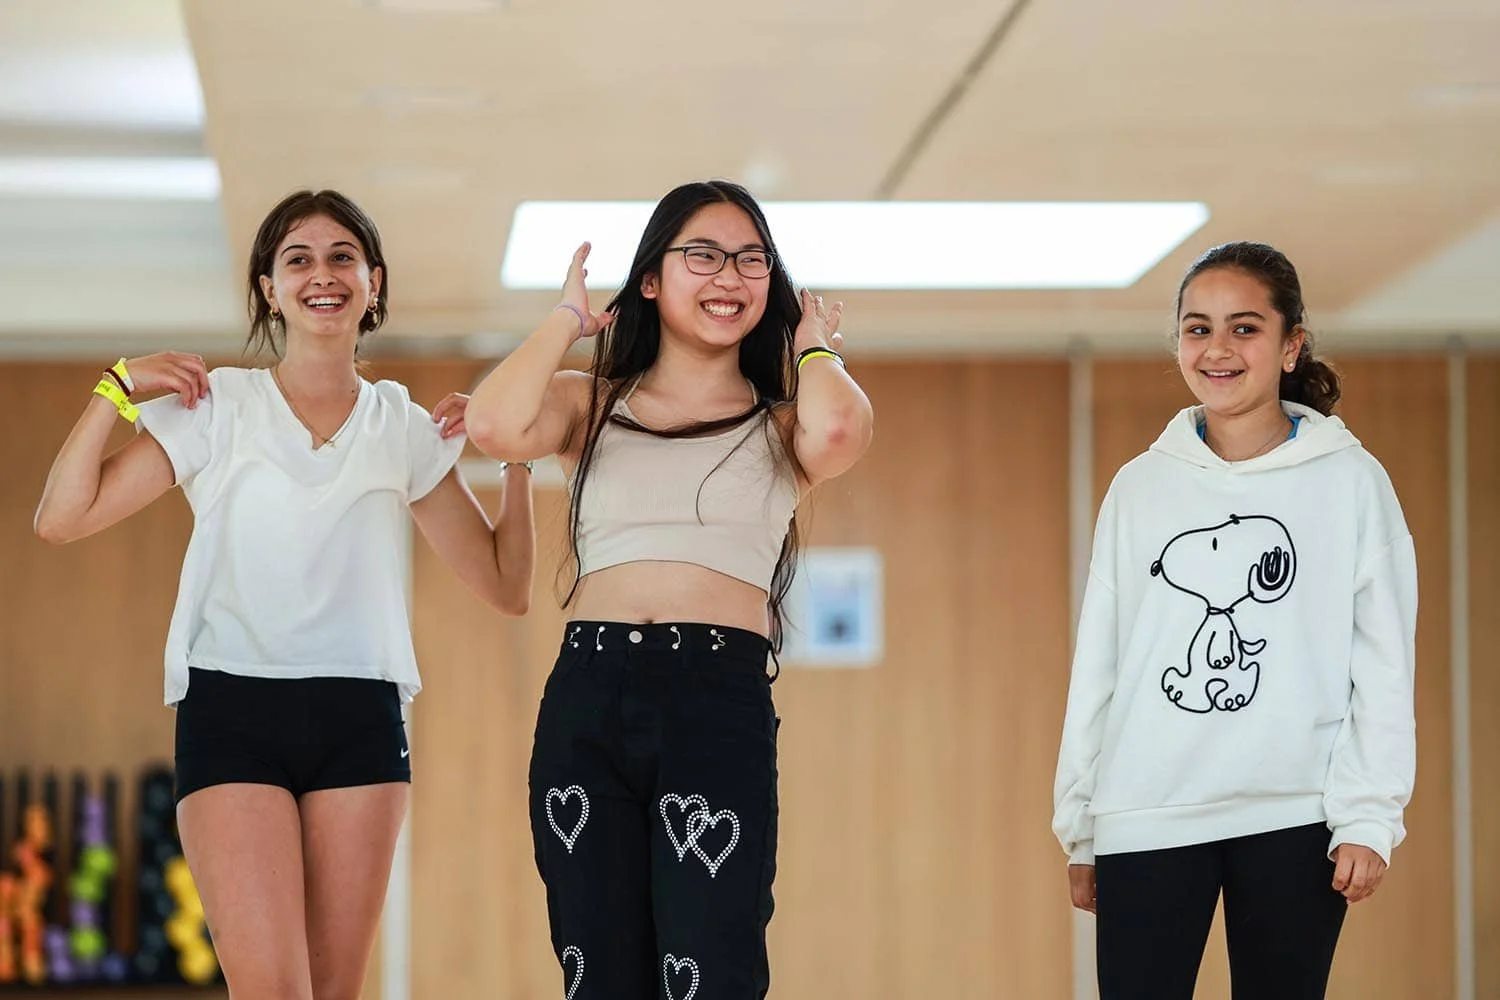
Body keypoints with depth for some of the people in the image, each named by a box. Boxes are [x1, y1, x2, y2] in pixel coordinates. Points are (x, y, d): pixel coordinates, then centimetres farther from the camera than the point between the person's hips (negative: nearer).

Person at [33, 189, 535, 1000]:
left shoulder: (407, 429, 12)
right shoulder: (217, 404, 5)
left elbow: (505, 588, 14)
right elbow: (61, 518, 0)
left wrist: (517, 456, 4)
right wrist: (117, 390, -6)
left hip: (361, 718, 2)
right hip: (233, 711, -2)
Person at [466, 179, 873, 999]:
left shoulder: (779, 427, 13)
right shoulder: (591, 406, 16)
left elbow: (840, 431, -12)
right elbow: (496, 426, -6)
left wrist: (814, 349, 9)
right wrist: (567, 318, 10)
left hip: (721, 702, -2)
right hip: (585, 699, 2)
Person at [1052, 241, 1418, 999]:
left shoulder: (1351, 484, 1)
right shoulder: (1139, 487, 8)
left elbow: (1383, 665, 0)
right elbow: (1096, 666, 11)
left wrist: (1369, 816, -8)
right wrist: (1079, 824, 9)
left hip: (1295, 818, -2)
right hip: (1146, 818, 2)